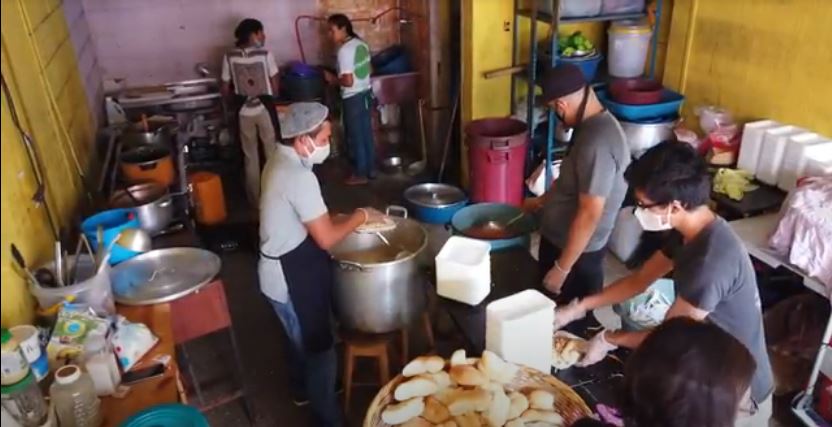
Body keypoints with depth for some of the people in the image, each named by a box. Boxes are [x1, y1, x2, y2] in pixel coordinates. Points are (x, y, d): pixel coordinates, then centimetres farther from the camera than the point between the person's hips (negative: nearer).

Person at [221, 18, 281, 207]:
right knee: (272, 153, 12)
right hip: (264, 109, -2)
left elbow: (225, 90, 2)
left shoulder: (229, 57, -2)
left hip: (243, 112, 2)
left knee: (250, 157, 12)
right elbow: (275, 88, -6)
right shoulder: (265, 54, -9)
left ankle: (255, 199, 20)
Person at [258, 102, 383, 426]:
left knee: (303, 339, 30)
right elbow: (326, 238, -25)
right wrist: (361, 216, -11)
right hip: (291, 278, -10)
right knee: (320, 349, 6)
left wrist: (344, 219, 6)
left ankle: (302, 389, 52)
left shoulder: (281, 162, 4)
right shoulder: (299, 176, -28)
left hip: (289, 271, 10)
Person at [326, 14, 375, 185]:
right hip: (366, 93, 9)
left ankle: (360, 174, 14)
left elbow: (348, 81, -24)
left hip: (353, 98, -9)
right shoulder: (361, 44, 6)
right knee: (366, 134, 16)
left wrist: (332, 78, -8)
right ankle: (371, 169, 26)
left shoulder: (344, 50, -21)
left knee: (355, 136, 4)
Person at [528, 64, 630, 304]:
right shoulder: (594, 125, 3)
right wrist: (543, 200, 28)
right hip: (559, 241, 9)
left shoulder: (597, 142, -29)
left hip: (577, 253, -9)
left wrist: (561, 268, -23)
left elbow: (589, 214, -28)